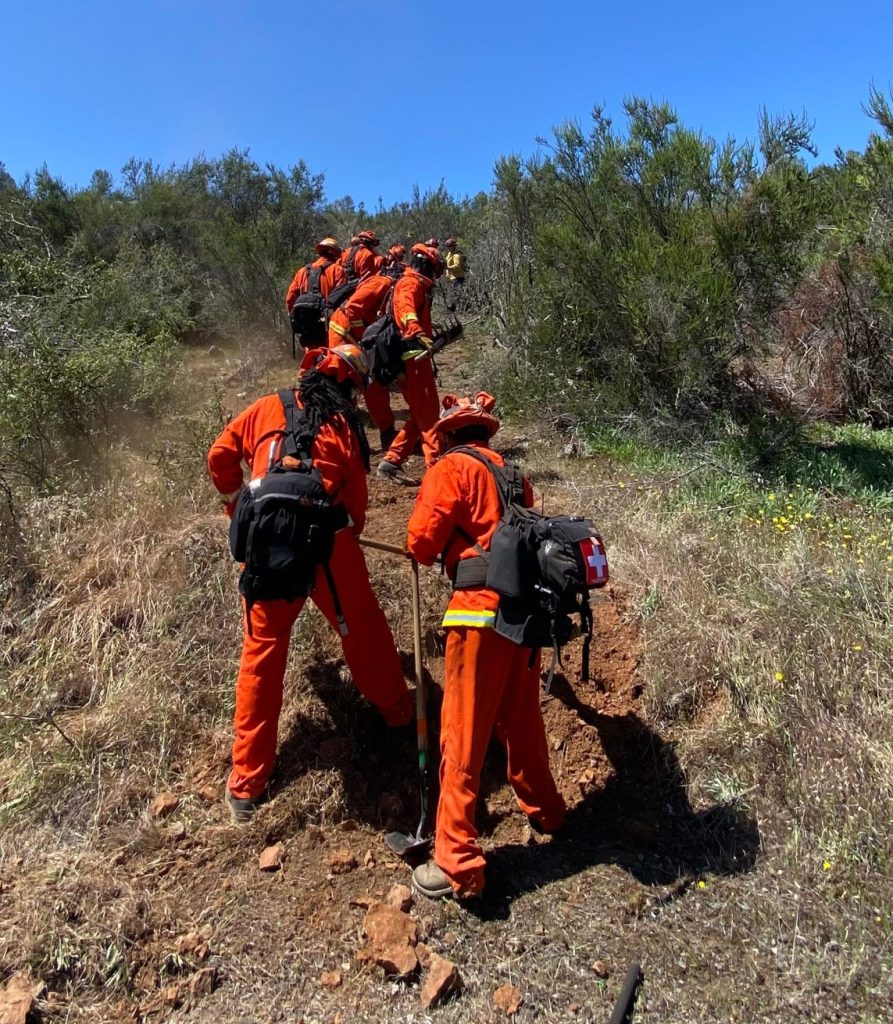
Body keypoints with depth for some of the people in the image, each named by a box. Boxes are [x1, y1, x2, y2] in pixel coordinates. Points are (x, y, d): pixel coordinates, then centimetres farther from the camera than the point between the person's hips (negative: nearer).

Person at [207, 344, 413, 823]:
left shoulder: (267, 408, 7)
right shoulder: (344, 428, 3)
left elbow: (220, 456, 10)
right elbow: (356, 500, 6)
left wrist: (239, 506, 26)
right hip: (329, 546, -1)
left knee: (261, 654, 11)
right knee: (363, 629, 21)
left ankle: (246, 784, 21)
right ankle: (397, 709, 44)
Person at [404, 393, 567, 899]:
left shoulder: (451, 468, -2)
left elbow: (422, 539, -8)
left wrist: (431, 555, 14)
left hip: (482, 608, -7)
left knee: (464, 735, 1)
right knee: (522, 718, 25)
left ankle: (459, 864, 8)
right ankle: (544, 809, 43)